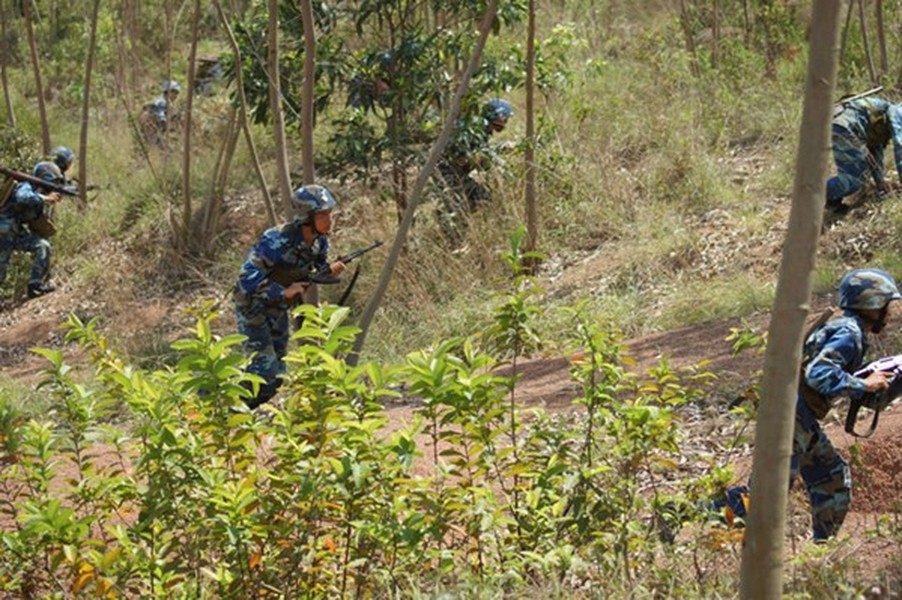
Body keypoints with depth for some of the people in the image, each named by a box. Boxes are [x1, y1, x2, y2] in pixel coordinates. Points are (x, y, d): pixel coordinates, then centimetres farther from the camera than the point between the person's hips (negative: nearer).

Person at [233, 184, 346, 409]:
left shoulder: (320, 241, -9)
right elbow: (247, 280, -33)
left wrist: (329, 270, -13)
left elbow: (315, 267, 8)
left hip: (278, 308, 8)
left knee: (276, 377, 11)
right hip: (252, 304, -8)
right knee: (265, 369, -16)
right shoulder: (277, 241, -31)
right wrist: (284, 292, -32)